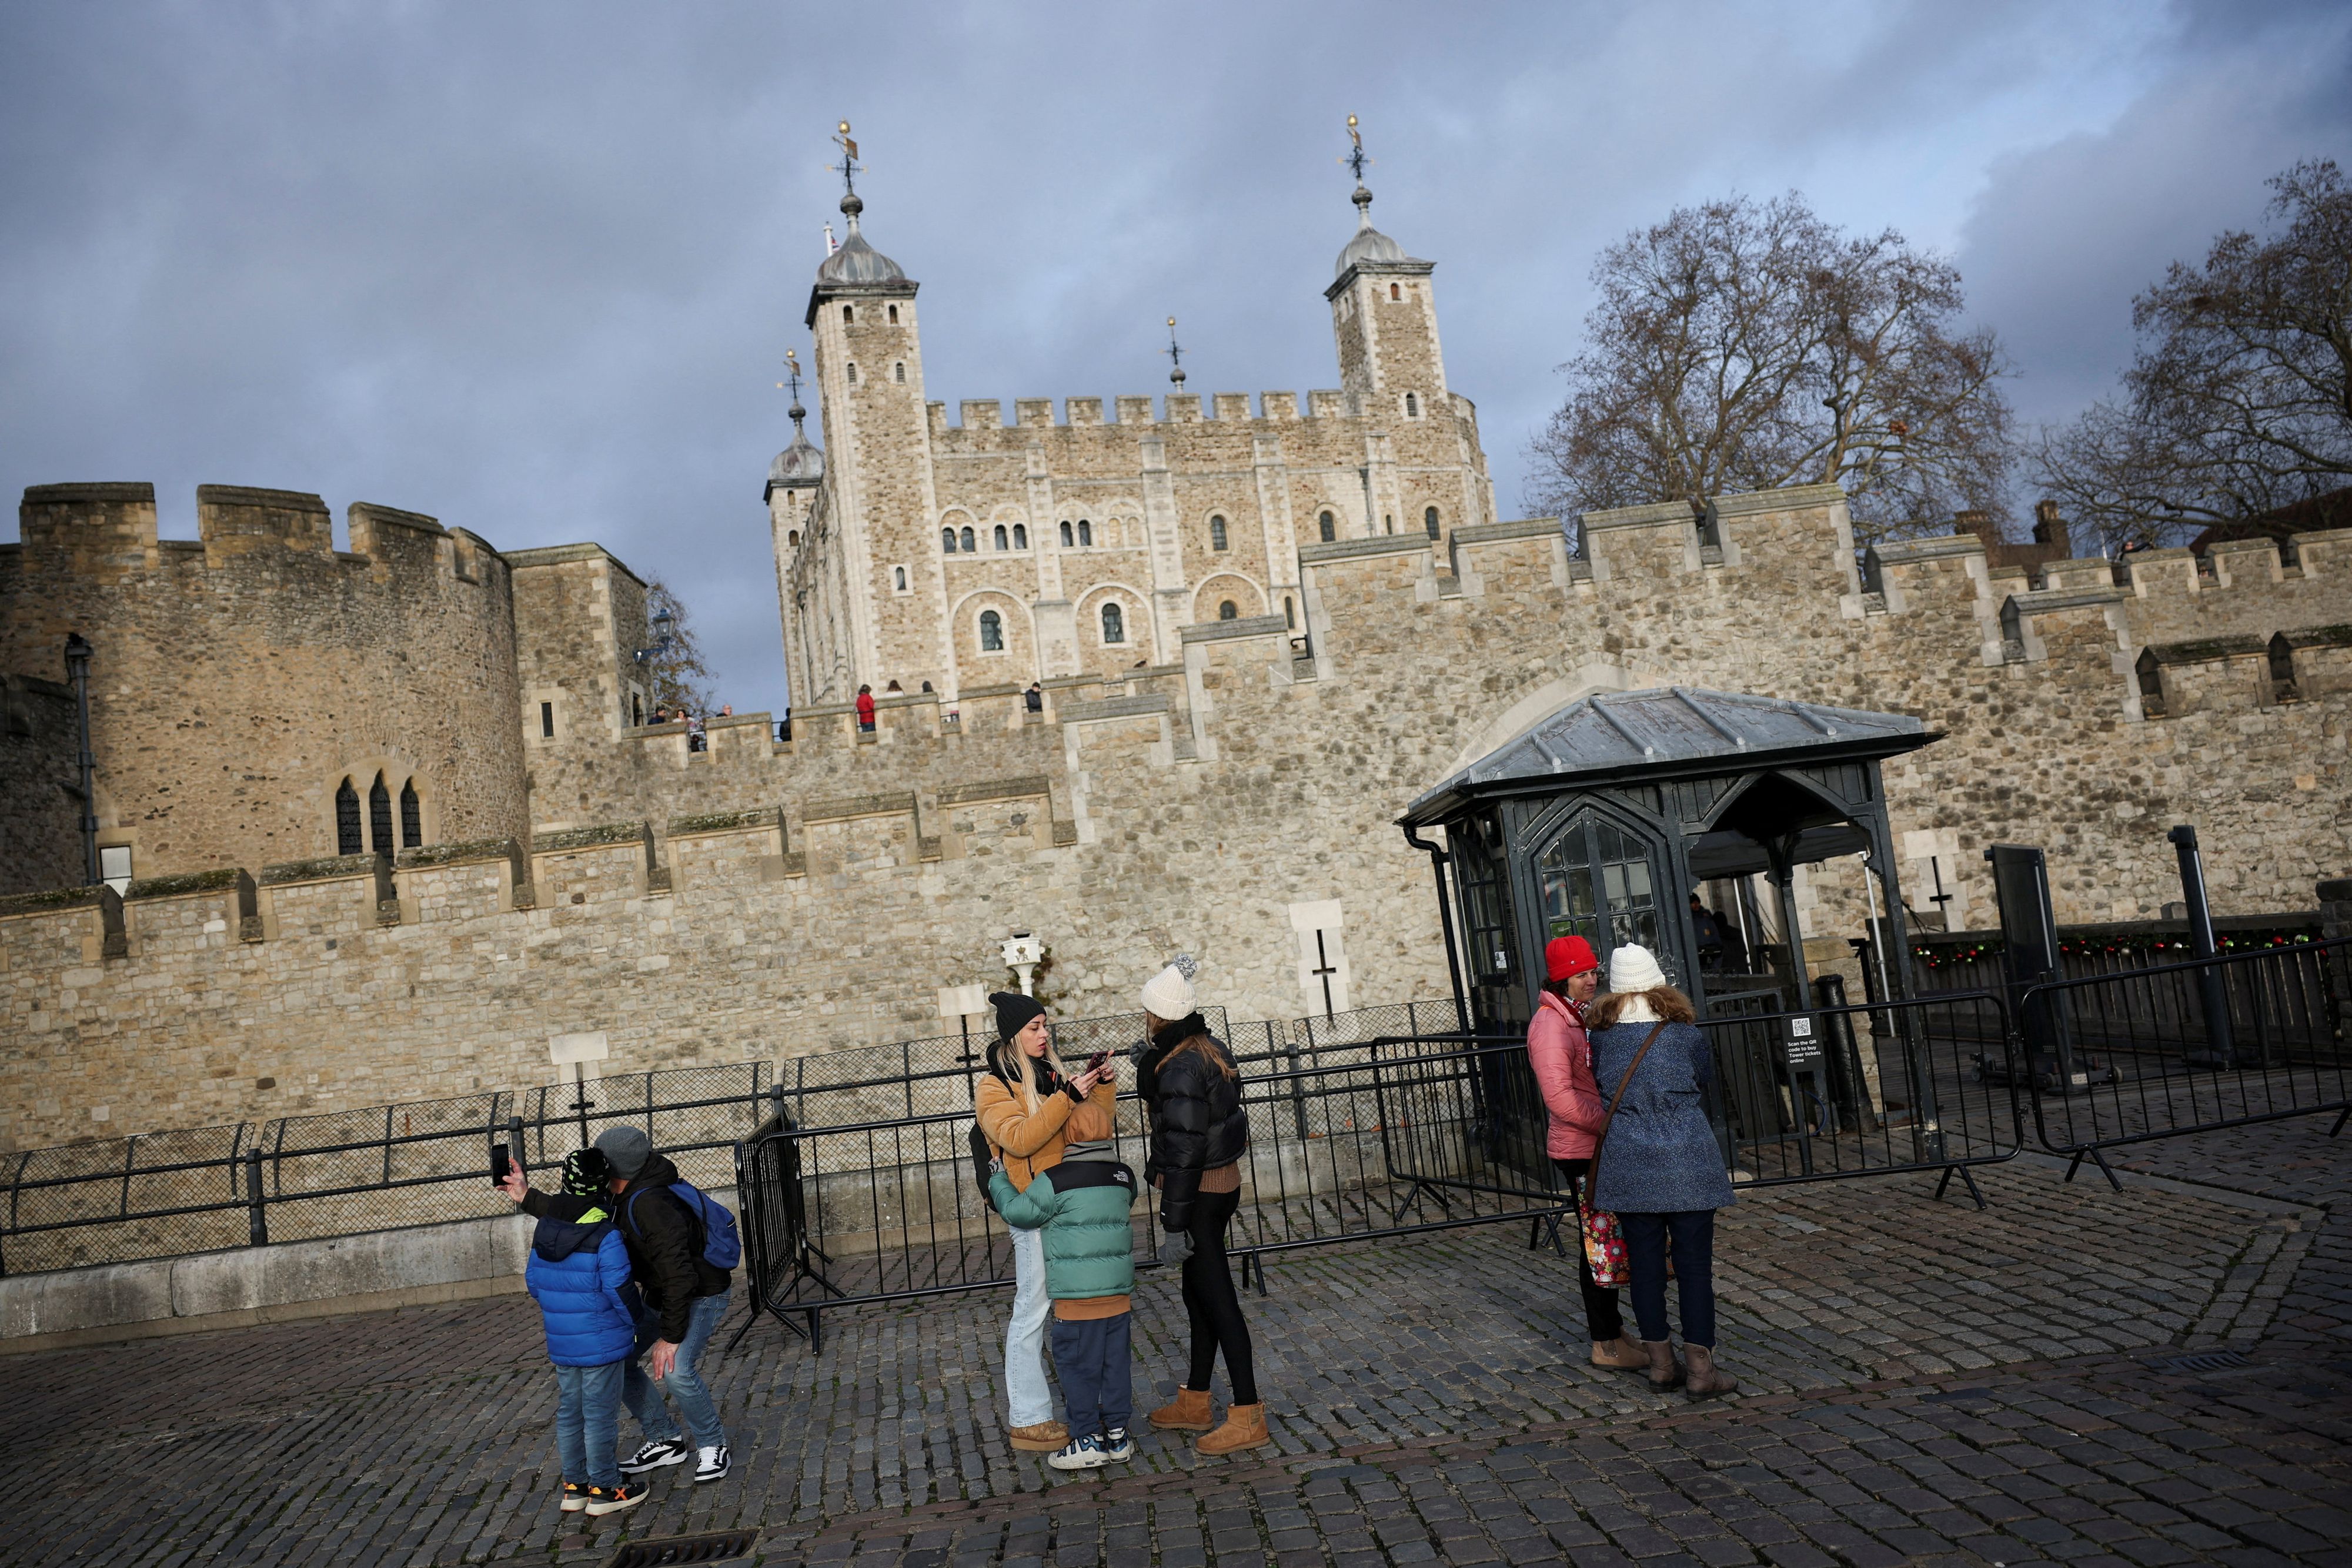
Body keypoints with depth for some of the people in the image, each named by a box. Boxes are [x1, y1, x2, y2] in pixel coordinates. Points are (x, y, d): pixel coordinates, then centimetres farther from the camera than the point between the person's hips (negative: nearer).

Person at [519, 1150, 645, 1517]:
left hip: (560, 1344, 7)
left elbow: (533, 1281, 10)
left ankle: (575, 1485, 27)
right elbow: (618, 1290, -19)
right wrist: (632, 1325, -2)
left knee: (569, 1412, 16)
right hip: (602, 1344, -7)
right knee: (600, 1415, 3)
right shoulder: (606, 1237, -20)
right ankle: (604, 1489, 11)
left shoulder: (543, 1228, 2)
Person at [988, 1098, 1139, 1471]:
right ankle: (1118, 1435, 19)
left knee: (1078, 1366, 4)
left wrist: (998, 1180, 13)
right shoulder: (1124, 1177, 6)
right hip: (1119, 1289, 6)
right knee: (1115, 1362, 12)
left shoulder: (1056, 1181, -12)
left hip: (1076, 1296, -6)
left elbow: (1019, 1212, -3)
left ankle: (1089, 1441, 8)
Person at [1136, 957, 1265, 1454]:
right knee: (1199, 1296, 19)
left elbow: (1184, 1151, -22)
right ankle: (1195, 1403, 31)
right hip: (1224, 1182, 10)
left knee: (1217, 1301, -2)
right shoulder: (1213, 1050, 6)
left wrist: (1173, 1226, -19)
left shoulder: (1179, 1068, -21)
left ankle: (1248, 1418, 5)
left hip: (1199, 1192, -10)